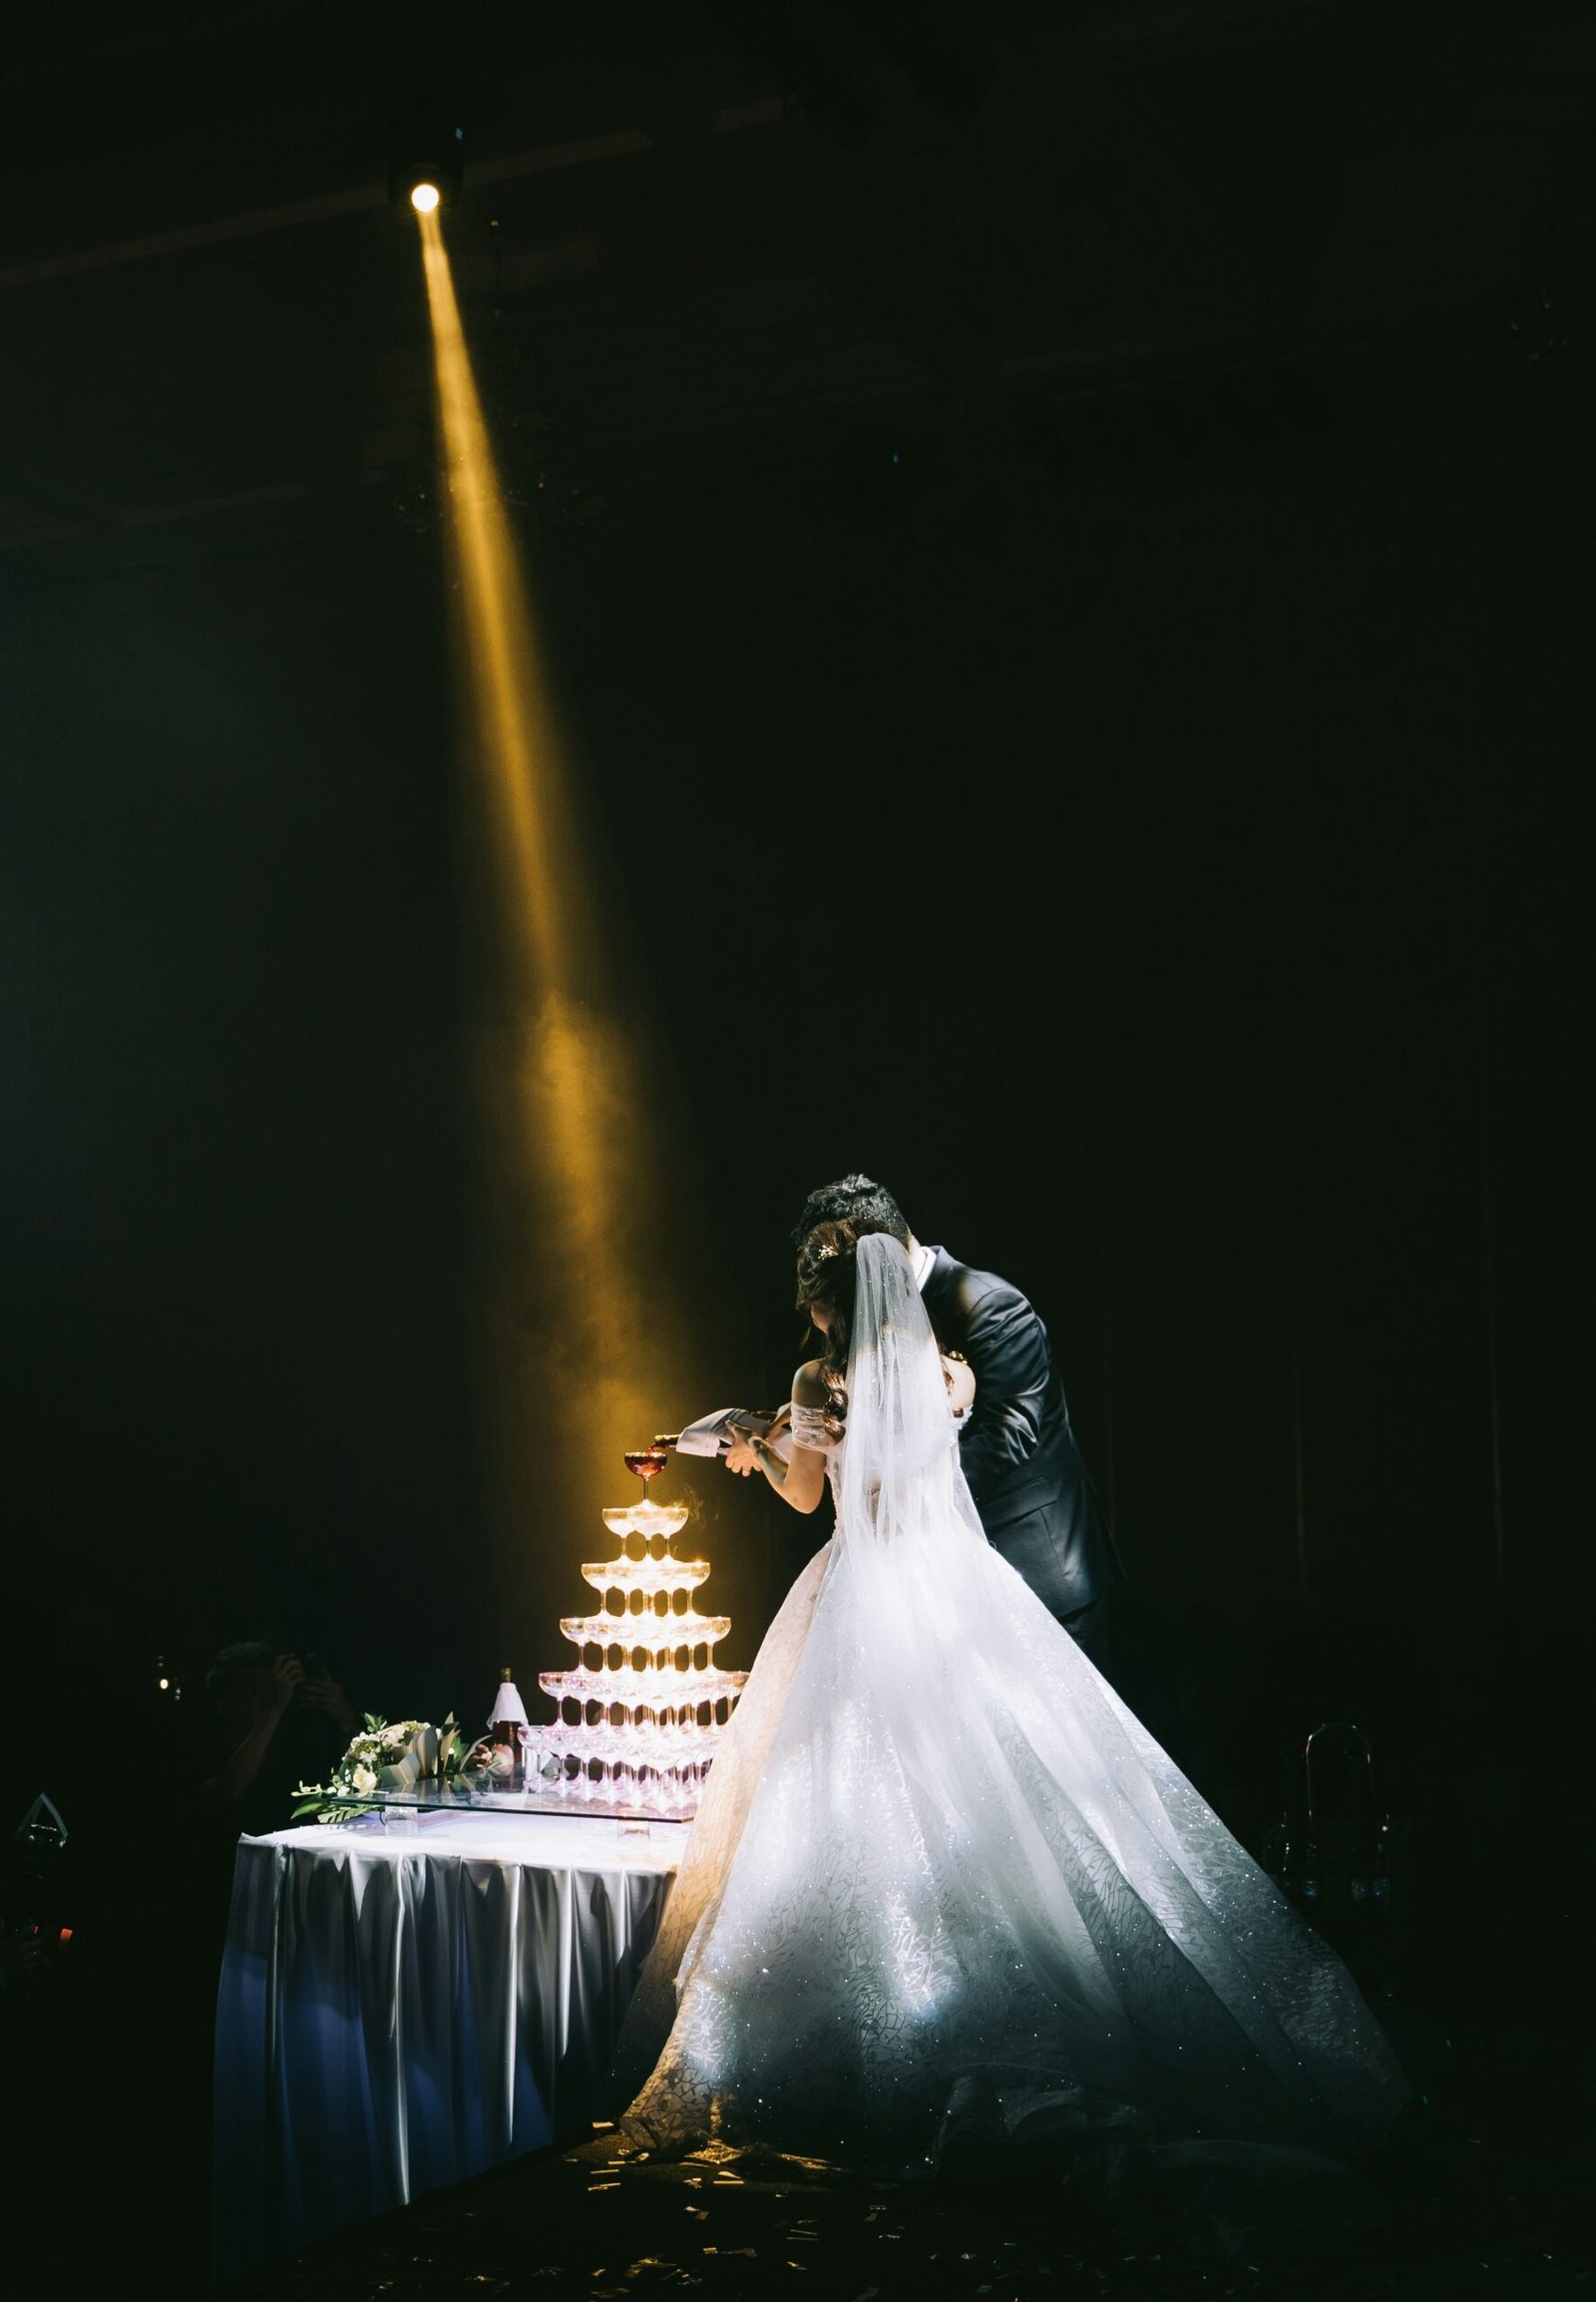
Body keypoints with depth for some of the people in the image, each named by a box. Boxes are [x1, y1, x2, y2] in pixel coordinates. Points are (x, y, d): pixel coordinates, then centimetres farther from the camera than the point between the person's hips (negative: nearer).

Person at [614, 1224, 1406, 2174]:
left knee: (862, 1806, 2)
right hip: (958, 1590, 3)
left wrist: (758, 1450, 30)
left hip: (864, 1603, -2)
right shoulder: (950, 1375, 4)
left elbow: (805, 1495, 9)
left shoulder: (820, 1382, -5)